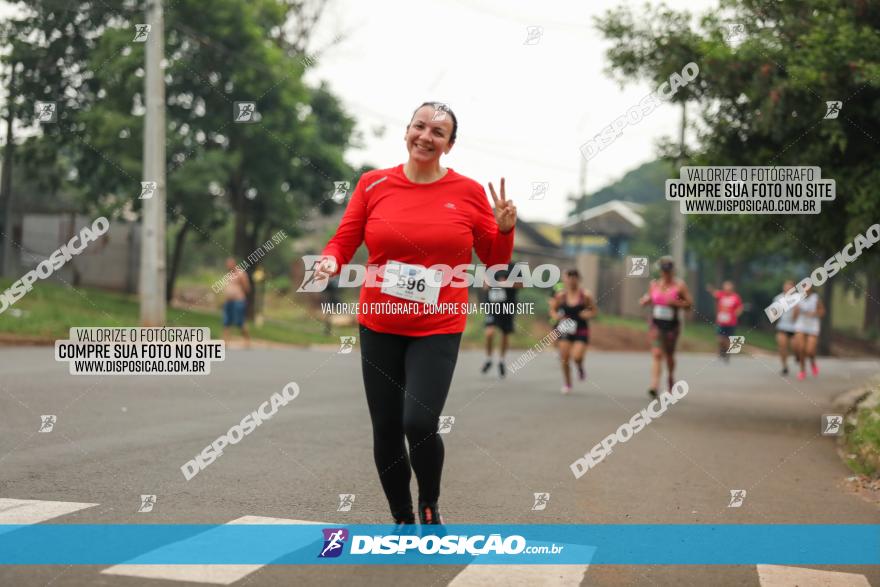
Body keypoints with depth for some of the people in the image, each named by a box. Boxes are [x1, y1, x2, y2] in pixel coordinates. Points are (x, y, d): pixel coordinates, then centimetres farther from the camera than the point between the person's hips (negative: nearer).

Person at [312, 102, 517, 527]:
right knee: (385, 430, 7)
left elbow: (495, 261, 7)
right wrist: (329, 261, -16)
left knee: (419, 423, -17)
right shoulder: (373, 184, 0)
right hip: (379, 327, 2)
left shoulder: (468, 192, -1)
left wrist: (505, 229, -12)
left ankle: (430, 504, 14)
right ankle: (402, 520, 29)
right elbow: (343, 241, 5)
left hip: (438, 331, -2)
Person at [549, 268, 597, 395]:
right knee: (564, 358, -3)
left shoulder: (585, 296, -7)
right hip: (565, 330, 2)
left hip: (581, 331, -2)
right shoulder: (560, 296, -2)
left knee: (576, 357, -20)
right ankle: (567, 384, 19)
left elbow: (594, 311, 4)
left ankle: (580, 368, 18)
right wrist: (557, 316, -11)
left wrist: (588, 314, -17)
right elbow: (552, 310, 10)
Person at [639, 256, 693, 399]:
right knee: (657, 354, -15)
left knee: (669, 355, 14)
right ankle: (654, 385, -25)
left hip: (672, 325, -1)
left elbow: (689, 304, -6)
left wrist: (675, 302, -21)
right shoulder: (654, 284, 7)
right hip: (656, 324, 1)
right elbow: (647, 299, 22)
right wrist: (645, 300, -1)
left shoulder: (680, 285, -4)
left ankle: (671, 376, 44)